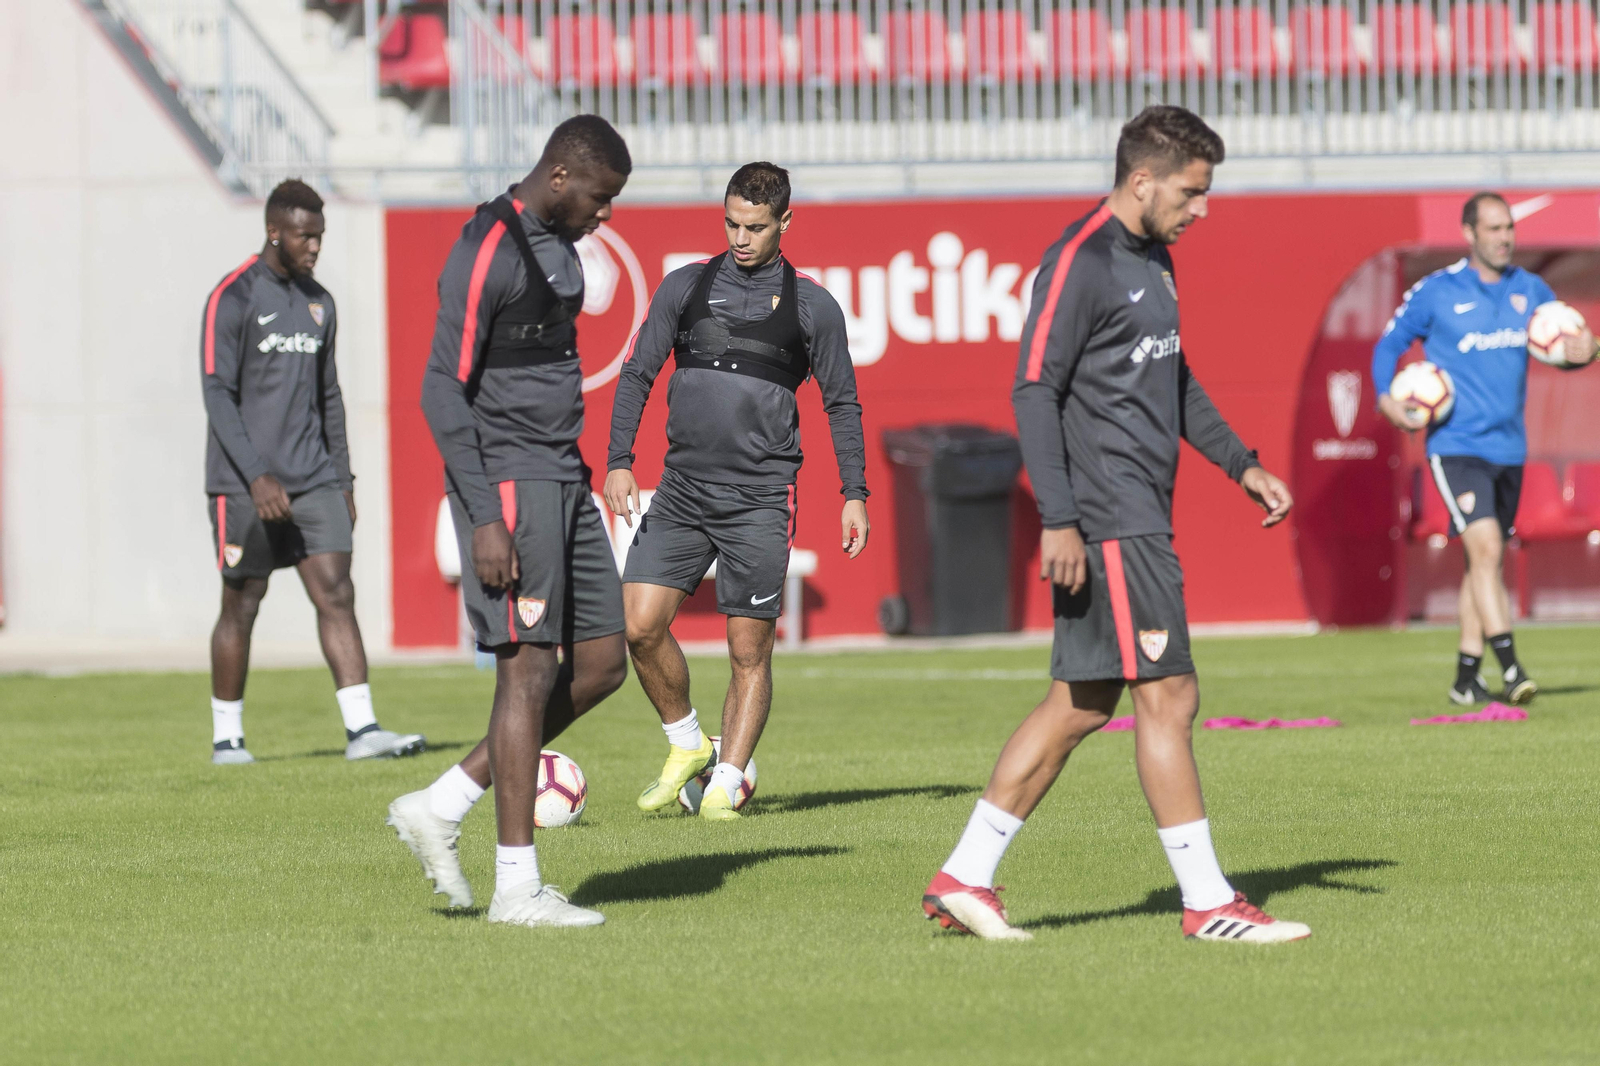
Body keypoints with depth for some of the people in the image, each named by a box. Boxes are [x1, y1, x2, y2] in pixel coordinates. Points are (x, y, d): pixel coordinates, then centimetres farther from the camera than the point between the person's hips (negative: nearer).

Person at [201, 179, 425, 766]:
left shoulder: (318, 303, 14)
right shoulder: (232, 298, -7)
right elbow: (218, 395, -12)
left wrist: (343, 478, 16)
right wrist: (257, 476, -21)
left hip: (314, 479, 5)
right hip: (245, 485, -5)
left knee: (336, 593, -6)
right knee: (242, 606, 2)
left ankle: (361, 728, -12)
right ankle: (226, 738, 13)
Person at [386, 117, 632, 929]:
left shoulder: (558, 242, 14)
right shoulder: (486, 252, -15)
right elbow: (443, 390, -18)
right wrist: (485, 519, -22)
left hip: (561, 480, 9)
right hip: (508, 483, -9)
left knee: (601, 662, 7)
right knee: (530, 671, -8)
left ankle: (440, 808, 13)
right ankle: (516, 886, -4)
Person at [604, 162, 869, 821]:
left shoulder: (812, 307, 4)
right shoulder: (686, 287, 9)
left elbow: (841, 403, 9)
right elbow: (638, 373, 10)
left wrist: (855, 494, 4)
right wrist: (618, 460, -1)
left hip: (760, 498, -2)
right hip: (683, 488, 2)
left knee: (749, 652, -2)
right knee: (641, 624, -9)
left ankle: (726, 782, 8)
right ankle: (685, 745, 12)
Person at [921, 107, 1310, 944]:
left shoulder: (1150, 261, 17)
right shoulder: (1079, 263, -13)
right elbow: (1034, 392, -16)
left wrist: (1240, 465, 24)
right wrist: (1058, 521, -21)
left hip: (1140, 518, 10)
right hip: (1108, 521, -10)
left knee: (1080, 704, 10)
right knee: (1167, 696, -8)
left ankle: (964, 879, 13)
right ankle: (1208, 902, -4)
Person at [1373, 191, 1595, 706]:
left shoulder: (1529, 290, 8)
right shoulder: (1434, 292, -5)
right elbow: (1389, 345, 3)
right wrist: (1387, 398, -15)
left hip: (1509, 447, 5)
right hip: (1456, 446, -5)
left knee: (1486, 561, 11)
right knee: (1485, 546, -20)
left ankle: (1466, 677, 19)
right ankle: (1510, 668, -23)